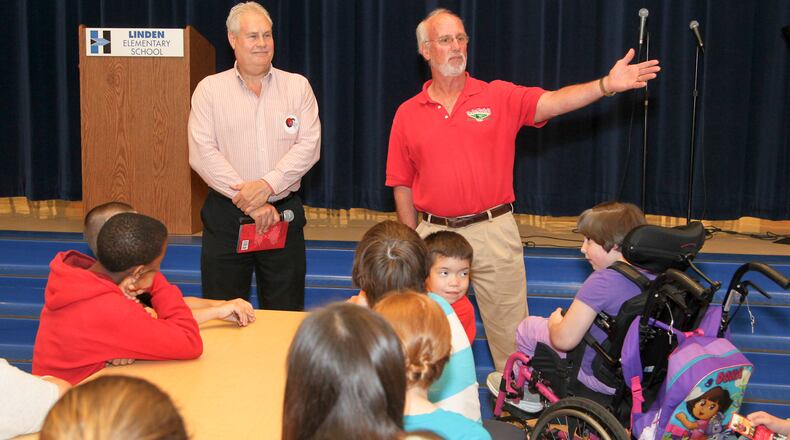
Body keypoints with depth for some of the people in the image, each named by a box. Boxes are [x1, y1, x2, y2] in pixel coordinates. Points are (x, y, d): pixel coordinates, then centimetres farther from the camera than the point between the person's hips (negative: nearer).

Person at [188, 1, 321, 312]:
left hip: (285, 214, 1)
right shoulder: (209, 89, 3)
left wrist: (267, 185, -17)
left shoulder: (297, 86, 7)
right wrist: (249, 202, -14)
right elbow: (202, 153, -7)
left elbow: (309, 144, -4)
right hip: (225, 217, -1)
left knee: (286, 317, 9)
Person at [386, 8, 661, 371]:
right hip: (433, 234, 2)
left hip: (493, 232, -1)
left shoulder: (499, 97, 1)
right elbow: (402, 184, 8)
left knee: (508, 327, 6)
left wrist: (606, 84, -29)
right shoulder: (407, 114, 4)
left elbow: (553, 102, -14)